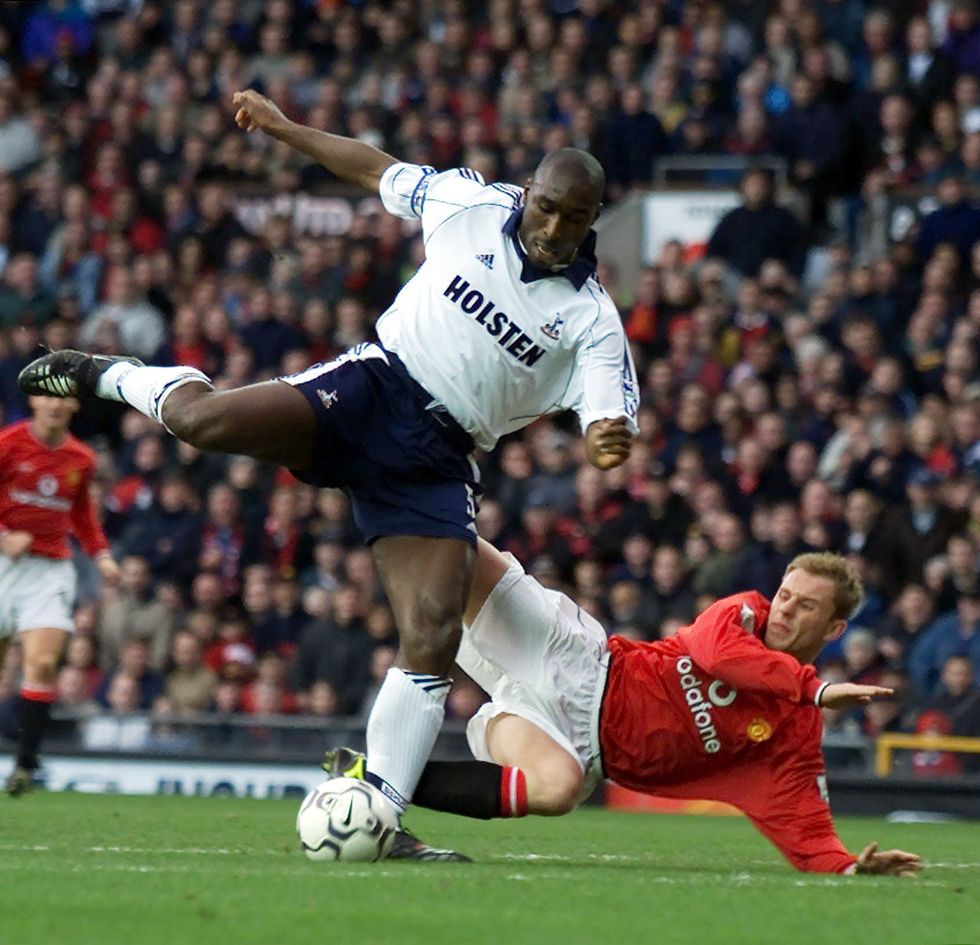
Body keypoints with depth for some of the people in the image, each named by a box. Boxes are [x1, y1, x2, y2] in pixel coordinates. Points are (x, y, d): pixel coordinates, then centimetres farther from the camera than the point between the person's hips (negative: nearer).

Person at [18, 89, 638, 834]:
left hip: (436, 463, 1)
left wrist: (610, 440, -33)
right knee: (204, 419, -26)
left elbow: (608, 420, -9)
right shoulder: (473, 204, 4)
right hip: (374, 387, -1)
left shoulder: (591, 320, 1)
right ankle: (113, 379, 10)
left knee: (434, 638, -16)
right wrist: (284, 128, 20)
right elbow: (376, 169, 20)